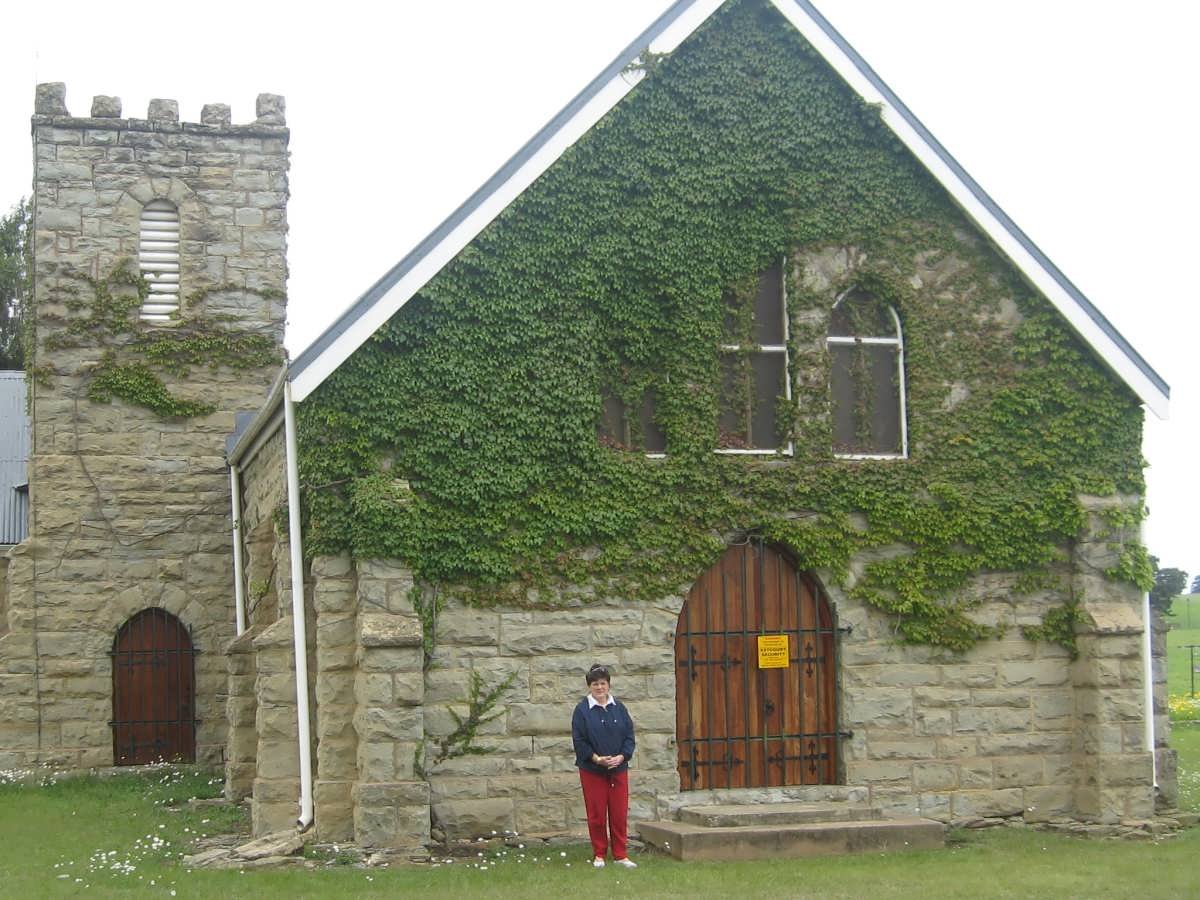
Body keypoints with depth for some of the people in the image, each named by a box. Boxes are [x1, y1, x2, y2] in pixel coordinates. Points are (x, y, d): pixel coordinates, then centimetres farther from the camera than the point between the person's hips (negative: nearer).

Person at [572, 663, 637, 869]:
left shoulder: (619, 708, 5)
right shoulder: (582, 710, -4)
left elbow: (629, 736, 6)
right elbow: (579, 740, -6)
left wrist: (622, 756, -10)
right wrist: (596, 758, -16)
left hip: (618, 769, 3)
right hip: (592, 770, -2)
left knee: (620, 813, 3)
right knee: (596, 814, 3)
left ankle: (620, 855, 13)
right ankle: (599, 855, 16)